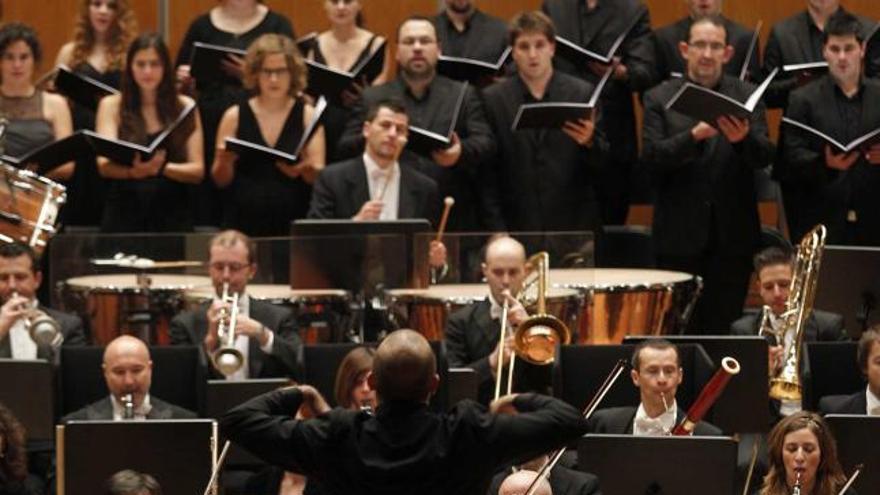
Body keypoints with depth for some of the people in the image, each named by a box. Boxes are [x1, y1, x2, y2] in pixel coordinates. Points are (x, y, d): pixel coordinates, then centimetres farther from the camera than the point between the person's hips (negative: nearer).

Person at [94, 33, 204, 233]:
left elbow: (197, 170, 4)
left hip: (172, 217, 1)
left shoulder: (184, 107, 10)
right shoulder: (112, 105, 7)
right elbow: (104, 166, -5)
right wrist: (134, 171, -26)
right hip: (124, 215, -1)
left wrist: (162, 168, -16)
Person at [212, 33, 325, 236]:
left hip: (293, 224, -1)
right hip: (243, 225, 1)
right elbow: (221, 180, 7)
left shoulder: (307, 115, 4)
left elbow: (320, 177, -1)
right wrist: (225, 163, -13)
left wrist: (304, 170, -22)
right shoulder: (235, 116, 5)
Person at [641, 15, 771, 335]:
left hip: (732, 236, 1)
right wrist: (695, 135, -22)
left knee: (725, 327, 1)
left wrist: (743, 139, -26)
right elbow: (651, 158, -7)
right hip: (680, 236, -1)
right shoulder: (659, 99, 4)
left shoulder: (747, 97, 7)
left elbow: (763, 158, -3)